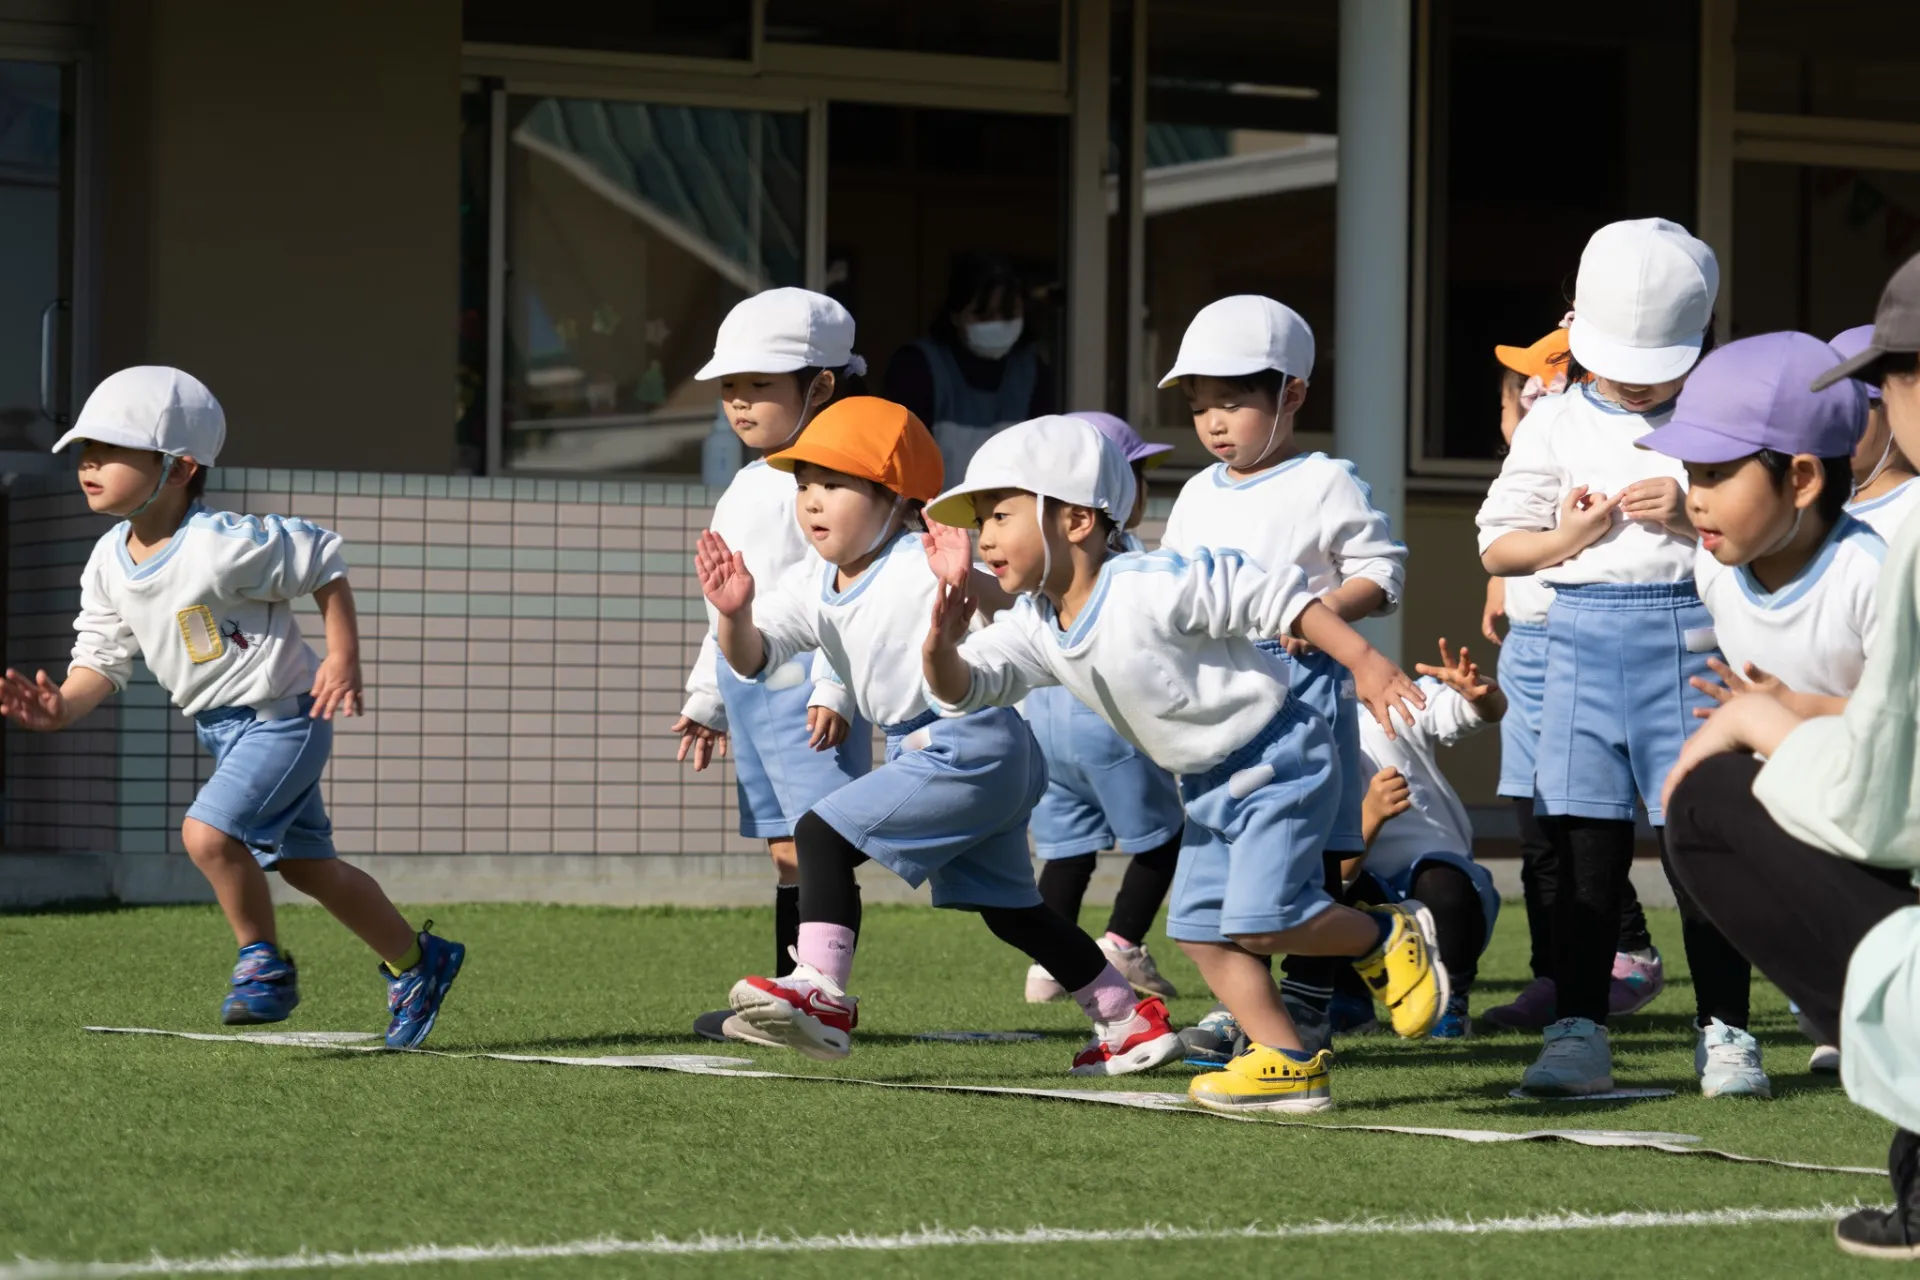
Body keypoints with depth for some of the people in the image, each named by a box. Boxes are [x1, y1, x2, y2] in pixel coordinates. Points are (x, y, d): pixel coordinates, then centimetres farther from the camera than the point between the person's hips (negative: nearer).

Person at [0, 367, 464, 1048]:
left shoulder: (223, 545, -26)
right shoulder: (108, 565, -2)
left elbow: (323, 559, -15)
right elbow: (103, 659, 3)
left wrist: (344, 658, -16)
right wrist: (61, 706, -16)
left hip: (284, 716, -9)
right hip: (222, 728, 9)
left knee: (208, 832, -24)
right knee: (307, 865, 17)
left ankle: (264, 963, -2)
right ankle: (417, 960, 34)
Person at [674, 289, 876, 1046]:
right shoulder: (748, 486, 21)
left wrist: (834, 688, -23)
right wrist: (705, 696, 28)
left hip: (802, 678, -10)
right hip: (747, 680, 10)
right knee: (786, 849, 10)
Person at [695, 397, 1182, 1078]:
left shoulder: (921, 568, -20)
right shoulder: (812, 587, 4)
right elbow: (752, 657, -4)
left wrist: (966, 587, -55)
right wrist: (734, 614, -26)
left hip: (972, 746, -10)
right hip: (923, 752, 10)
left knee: (824, 834, -18)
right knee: (1009, 908, 20)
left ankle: (822, 994, -23)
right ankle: (1131, 1017, 30)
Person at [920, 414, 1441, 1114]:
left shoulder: (1154, 587, -26)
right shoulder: (1035, 629, -2)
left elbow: (1275, 597, -23)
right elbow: (962, 689, -7)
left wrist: (1365, 662, -23)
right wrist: (941, 646, -31)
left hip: (1279, 759, -9)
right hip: (1209, 784, 9)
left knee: (1258, 917, -17)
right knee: (1199, 926, 3)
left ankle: (1387, 937, 8)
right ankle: (1289, 1062, 7)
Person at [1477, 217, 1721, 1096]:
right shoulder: (1555, 424, 8)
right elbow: (1496, 547, 9)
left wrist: (1694, 517, -14)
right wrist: (1566, 538, -9)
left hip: (1688, 634, -2)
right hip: (1584, 634, 2)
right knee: (1586, 850, 1)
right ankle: (1579, 1033, 5)